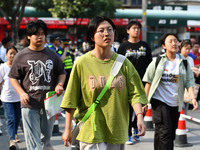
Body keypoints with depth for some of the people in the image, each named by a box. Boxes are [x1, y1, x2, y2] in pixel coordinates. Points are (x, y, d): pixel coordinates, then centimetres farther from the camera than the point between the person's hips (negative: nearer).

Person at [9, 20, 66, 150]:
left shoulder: (52, 55, 7)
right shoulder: (21, 56, 0)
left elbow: (61, 73, 17)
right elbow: (13, 77, 5)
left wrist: (59, 85, -4)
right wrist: (22, 93, -12)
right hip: (30, 105, -3)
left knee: (47, 136, 18)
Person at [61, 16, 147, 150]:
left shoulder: (123, 63, 4)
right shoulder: (82, 63, -4)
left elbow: (135, 93, 1)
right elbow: (71, 100, -2)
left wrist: (140, 117, -14)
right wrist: (68, 129, -2)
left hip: (117, 131, 3)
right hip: (91, 131, -3)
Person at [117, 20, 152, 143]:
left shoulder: (145, 46, 10)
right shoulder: (124, 46, 3)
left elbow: (149, 64, 13)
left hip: (142, 82, 3)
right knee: (128, 109, -3)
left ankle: (135, 127, 31)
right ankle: (128, 134, 5)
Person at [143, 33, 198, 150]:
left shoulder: (183, 62, 5)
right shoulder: (157, 61, 1)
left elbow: (189, 82, 1)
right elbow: (149, 81, 4)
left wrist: (193, 98, -14)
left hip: (175, 103, 3)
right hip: (159, 101, -3)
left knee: (171, 134, 11)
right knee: (164, 132, -14)